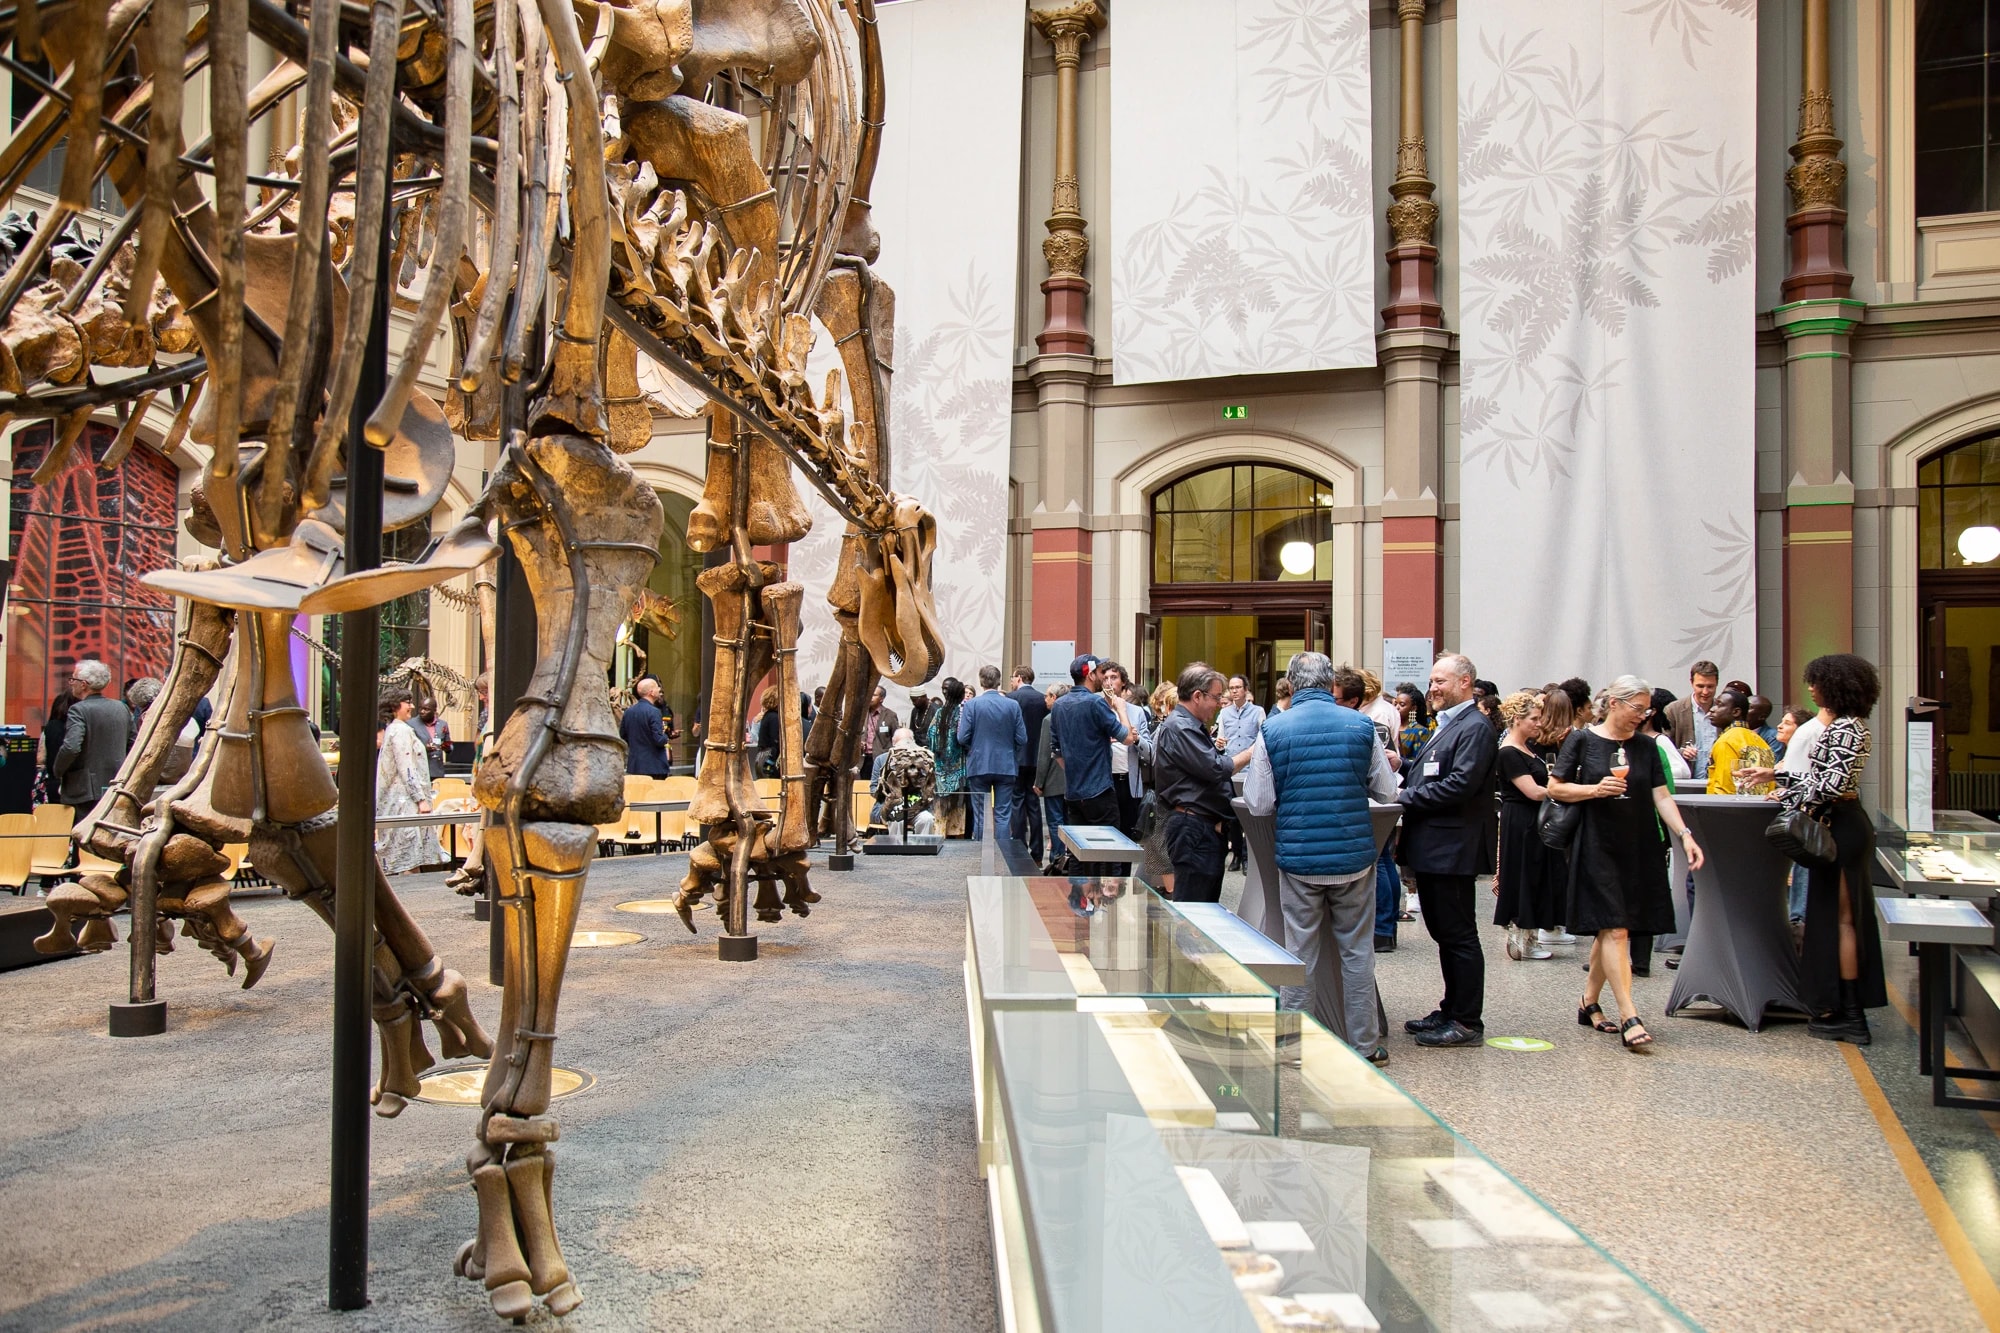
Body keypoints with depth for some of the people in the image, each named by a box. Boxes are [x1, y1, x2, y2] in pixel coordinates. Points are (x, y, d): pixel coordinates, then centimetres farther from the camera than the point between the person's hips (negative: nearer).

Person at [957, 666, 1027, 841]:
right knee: (1003, 815, 6)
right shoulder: (1013, 705, -3)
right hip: (1006, 766, 1)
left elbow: (962, 738, -9)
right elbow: (1022, 739, -3)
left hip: (979, 766, -1)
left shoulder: (971, 705, -8)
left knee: (980, 815, 8)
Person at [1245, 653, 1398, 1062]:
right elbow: (1386, 791, 3)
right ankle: (1365, 1043, 19)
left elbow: (1258, 804, -6)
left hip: (1298, 856, -1)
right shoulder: (1361, 725, -3)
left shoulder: (1272, 730, -6)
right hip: (1354, 855, 1)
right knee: (1357, 951, 11)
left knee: (1300, 953, 9)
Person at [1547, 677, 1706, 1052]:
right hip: (1598, 847, -5)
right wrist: (1595, 789, -17)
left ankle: (1589, 1003, 22)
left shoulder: (1646, 747, 9)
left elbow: (1662, 796, 5)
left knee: (1609, 930, 9)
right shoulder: (1583, 740, -3)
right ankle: (1629, 1017, -12)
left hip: (1639, 849, 5)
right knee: (1615, 929, -10)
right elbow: (1555, 787, -2)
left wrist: (1685, 834, -8)